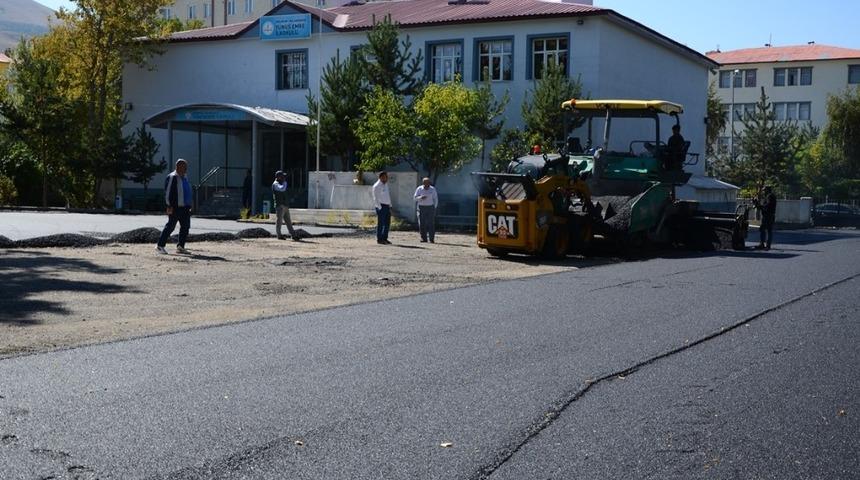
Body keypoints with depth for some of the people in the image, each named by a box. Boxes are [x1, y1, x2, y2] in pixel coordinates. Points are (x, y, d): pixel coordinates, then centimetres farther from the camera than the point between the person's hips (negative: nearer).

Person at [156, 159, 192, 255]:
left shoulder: (185, 177, 18)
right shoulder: (172, 177, -9)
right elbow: (168, 192, -14)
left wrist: (189, 206, 20)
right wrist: (170, 206, -19)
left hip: (185, 207, 9)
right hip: (175, 207, -9)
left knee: (185, 227, 6)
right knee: (170, 226, -6)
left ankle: (180, 247, 13)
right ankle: (160, 246, 0)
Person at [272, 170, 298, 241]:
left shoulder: (281, 184, 21)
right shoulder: (275, 184, -8)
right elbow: (282, 189, -28)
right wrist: (285, 182, -12)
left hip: (285, 205, 9)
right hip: (280, 205, -9)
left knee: (288, 221, 7)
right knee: (279, 220, -4)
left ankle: (293, 235, 6)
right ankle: (279, 235, 1)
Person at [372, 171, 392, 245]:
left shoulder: (386, 184, 16)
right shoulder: (377, 186, -10)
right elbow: (376, 198, -12)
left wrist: (390, 206, 14)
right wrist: (380, 208, -17)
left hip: (387, 206, 8)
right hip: (381, 206, -8)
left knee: (387, 223, 8)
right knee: (381, 223, -5)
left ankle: (385, 238, 15)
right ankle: (379, 239, 0)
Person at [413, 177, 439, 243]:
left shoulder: (433, 189, 1)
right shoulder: (419, 189, 0)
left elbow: (435, 199, 8)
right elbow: (415, 197, -1)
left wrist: (434, 208, 2)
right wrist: (420, 197, -20)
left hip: (430, 207, -1)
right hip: (421, 207, 1)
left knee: (431, 224, -7)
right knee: (422, 224, -3)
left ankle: (432, 239, -6)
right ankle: (424, 238, 2)